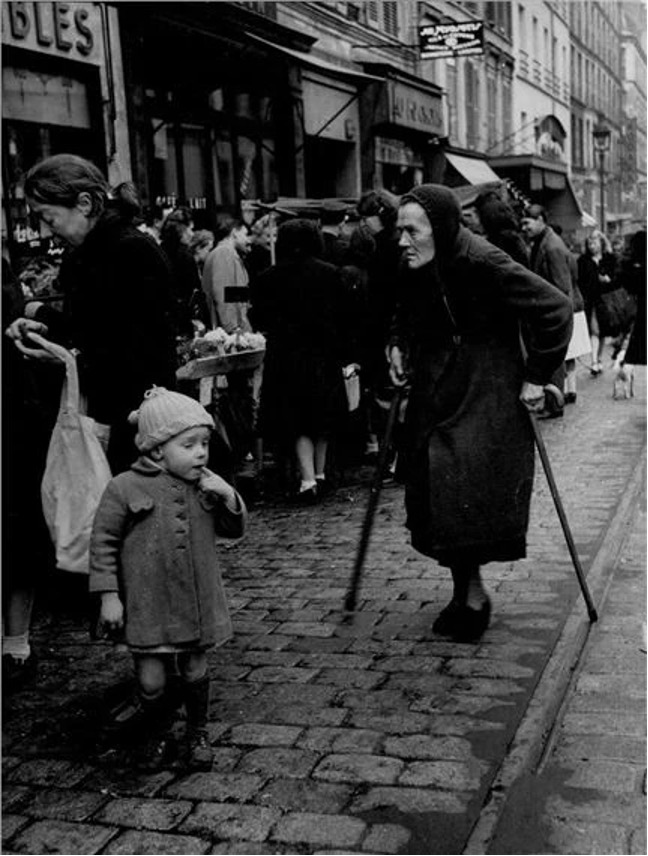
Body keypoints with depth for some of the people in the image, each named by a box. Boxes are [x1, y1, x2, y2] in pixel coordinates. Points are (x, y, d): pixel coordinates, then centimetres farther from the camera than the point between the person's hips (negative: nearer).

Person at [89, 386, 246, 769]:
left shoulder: (206, 487, 1)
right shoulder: (125, 488, -12)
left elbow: (234, 530, 9)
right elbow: (104, 542, -6)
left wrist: (229, 498, -11)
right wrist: (108, 595, -9)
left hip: (197, 604, 3)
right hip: (148, 606, -3)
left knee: (196, 672, 14)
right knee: (151, 680, 3)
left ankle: (198, 733, 36)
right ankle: (158, 734, 30)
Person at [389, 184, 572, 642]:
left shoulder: (485, 264, -20)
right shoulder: (415, 271, 1)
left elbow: (556, 307, -17)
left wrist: (536, 376, -15)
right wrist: (397, 345, 3)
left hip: (487, 402, -6)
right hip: (434, 400, 6)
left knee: (471, 498, -7)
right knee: (436, 499, 6)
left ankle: (472, 593, 12)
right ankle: (467, 592, 22)